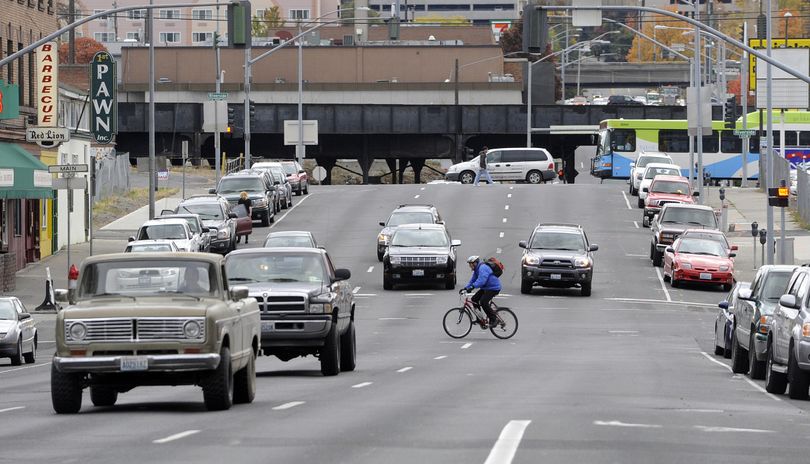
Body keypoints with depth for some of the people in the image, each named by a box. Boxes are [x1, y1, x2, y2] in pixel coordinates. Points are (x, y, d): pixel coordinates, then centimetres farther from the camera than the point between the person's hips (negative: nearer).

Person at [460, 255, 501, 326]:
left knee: (483, 302, -23)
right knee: (474, 299, 5)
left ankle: (494, 319, -12)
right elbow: (473, 280, 13)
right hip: (486, 288, 11)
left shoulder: (483, 268, -22)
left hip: (493, 288, -11)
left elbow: (481, 280, -35)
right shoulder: (477, 269, 12)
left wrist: (472, 287, -42)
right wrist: (465, 288, 0)